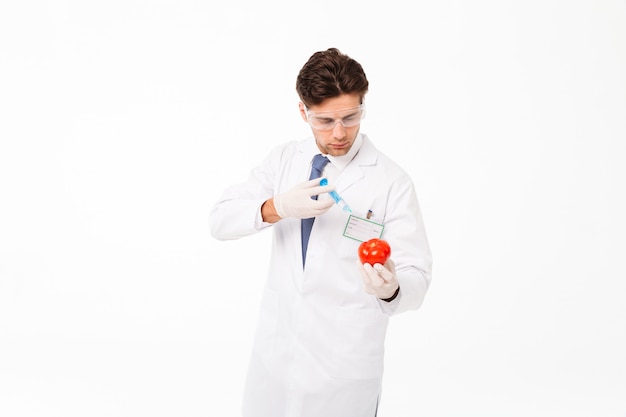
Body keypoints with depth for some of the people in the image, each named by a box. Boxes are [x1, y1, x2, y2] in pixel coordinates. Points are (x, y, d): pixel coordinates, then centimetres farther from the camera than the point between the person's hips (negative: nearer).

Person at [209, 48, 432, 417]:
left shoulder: (392, 182, -14)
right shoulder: (284, 159, 1)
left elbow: (416, 278, -14)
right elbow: (220, 220, -6)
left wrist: (391, 287, -38)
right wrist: (277, 207, -26)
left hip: (344, 364, -4)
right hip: (274, 352, 4)